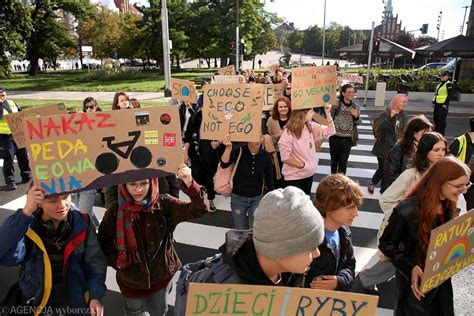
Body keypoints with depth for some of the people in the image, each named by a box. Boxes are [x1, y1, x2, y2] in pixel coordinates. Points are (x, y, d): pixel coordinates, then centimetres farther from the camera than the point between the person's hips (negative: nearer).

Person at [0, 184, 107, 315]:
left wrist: (95, 296, -19)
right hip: (38, 303, 0)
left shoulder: (82, 223, -14)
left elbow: (95, 263, -8)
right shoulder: (27, 225, -18)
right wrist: (25, 213, -41)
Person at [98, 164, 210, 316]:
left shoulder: (164, 205, -18)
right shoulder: (115, 211, -15)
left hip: (162, 276, 0)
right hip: (131, 281, 0)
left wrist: (189, 184, -43)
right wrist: (117, 261, -12)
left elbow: (200, 208, -28)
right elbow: (104, 241, 1)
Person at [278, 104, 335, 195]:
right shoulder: (288, 134, -22)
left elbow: (330, 131, -1)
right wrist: (302, 165, -13)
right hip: (294, 176, -6)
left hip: (309, 173, 7)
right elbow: (285, 158, -21)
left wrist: (328, 113, -12)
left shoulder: (311, 126, -2)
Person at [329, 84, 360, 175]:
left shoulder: (355, 106, 1)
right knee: (334, 160, 15)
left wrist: (356, 116, -11)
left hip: (347, 139, 2)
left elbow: (357, 123, 5)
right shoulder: (336, 104, -9)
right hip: (335, 137, -2)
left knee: (343, 162, 7)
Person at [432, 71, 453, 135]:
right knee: (435, 118, 17)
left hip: (443, 105, -9)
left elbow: (450, 95, -15)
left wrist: (445, 104, -19)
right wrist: (434, 102, 16)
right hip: (437, 104, 9)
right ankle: (436, 131, 32)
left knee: (442, 120, -6)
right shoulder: (440, 84, 18)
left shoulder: (449, 84, -9)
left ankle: (441, 133, -1)